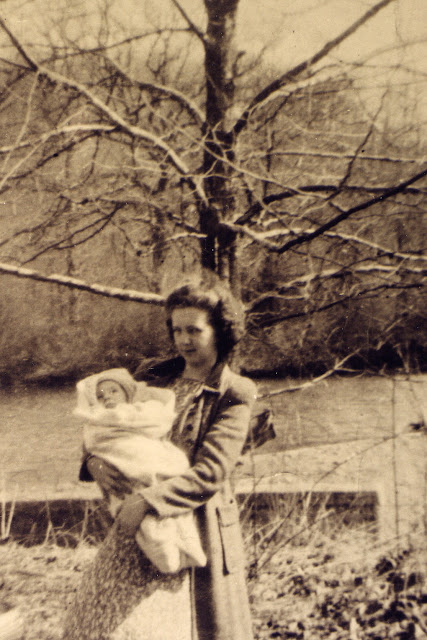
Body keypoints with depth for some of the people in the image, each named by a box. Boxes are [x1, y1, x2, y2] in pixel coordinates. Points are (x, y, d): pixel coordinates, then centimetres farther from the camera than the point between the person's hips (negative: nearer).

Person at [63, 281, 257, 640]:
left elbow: (210, 473, -16)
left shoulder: (234, 395, -7)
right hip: (138, 527, 4)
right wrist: (94, 460, -10)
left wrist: (148, 502, -24)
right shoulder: (154, 379, 8)